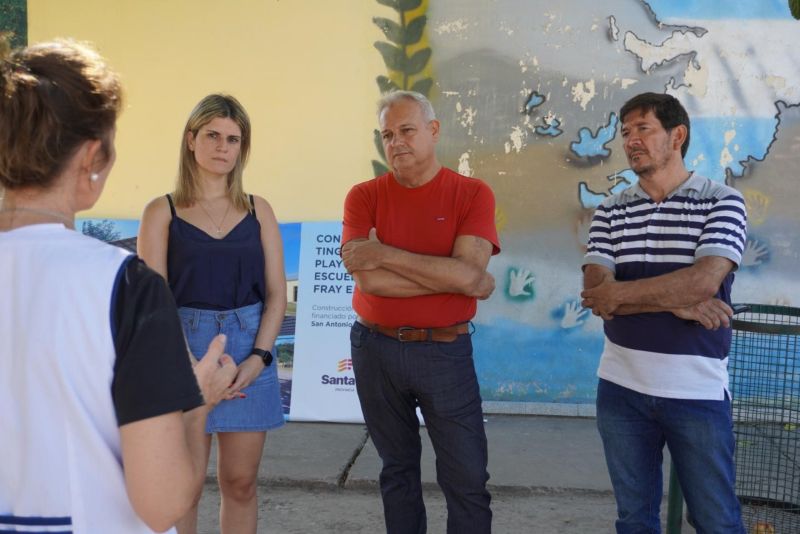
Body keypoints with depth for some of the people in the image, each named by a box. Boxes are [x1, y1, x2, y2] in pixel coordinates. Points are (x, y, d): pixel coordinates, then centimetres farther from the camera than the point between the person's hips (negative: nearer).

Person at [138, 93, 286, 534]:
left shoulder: (258, 211, 7)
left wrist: (258, 357, -9)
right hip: (185, 352, -2)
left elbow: (276, 294, 5)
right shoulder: (162, 212, 1)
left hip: (250, 352, 2)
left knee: (240, 482, 9)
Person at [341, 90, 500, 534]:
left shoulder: (472, 194, -5)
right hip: (376, 349, 2)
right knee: (397, 471, 16)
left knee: (467, 480, 2)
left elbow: (468, 273, -19)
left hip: (445, 351, -2)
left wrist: (383, 252, -18)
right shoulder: (364, 196, -2)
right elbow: (367, 279, -15)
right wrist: (454, 277, -15)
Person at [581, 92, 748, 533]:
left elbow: (704, 281, -18)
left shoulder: (722, 202, -3)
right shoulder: (610, 212, 5)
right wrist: (677, 304, -15)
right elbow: (596, 294, -7)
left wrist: (621, 292, -12)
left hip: (697, 391, -3)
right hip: (622, 388, 3)